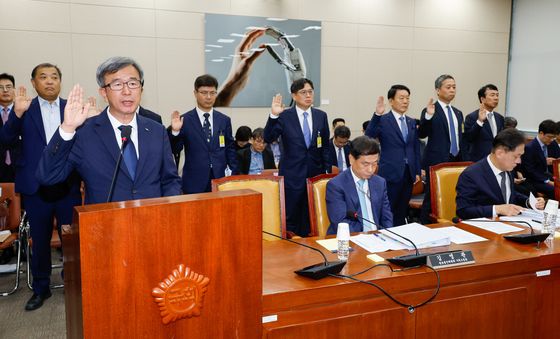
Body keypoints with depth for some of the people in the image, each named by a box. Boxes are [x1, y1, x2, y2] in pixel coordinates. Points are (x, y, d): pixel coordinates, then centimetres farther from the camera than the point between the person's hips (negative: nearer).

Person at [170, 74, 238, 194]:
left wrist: (234, 174, 5)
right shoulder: (184, 120, -2)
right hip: (194, 183, -2)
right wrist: (175, 131, -20)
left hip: (220, 180, 2)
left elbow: (230, 149, 12)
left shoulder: (225, 120, 7)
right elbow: (175, 150, -3)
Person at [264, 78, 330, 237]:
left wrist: (327, 170, 7)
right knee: (290, 217, 4)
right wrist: (273, 116, -26)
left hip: (315, 173, 3)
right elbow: (268, 138, -14)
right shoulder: (284, 116, -4)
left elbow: (325, 146, 11)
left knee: (310, 218, 7)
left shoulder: (321, 116, 6)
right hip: (292, 175, -3)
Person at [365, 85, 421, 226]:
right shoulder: (382, 120, -4)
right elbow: (368, 137, -19)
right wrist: (377, 115, -29)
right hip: (391, 173, -5)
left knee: (402, 212, 12)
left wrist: (417, 171, 13)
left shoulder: (412, 122, 14)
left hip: (408, 174, 6)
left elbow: (416, 148, 17)